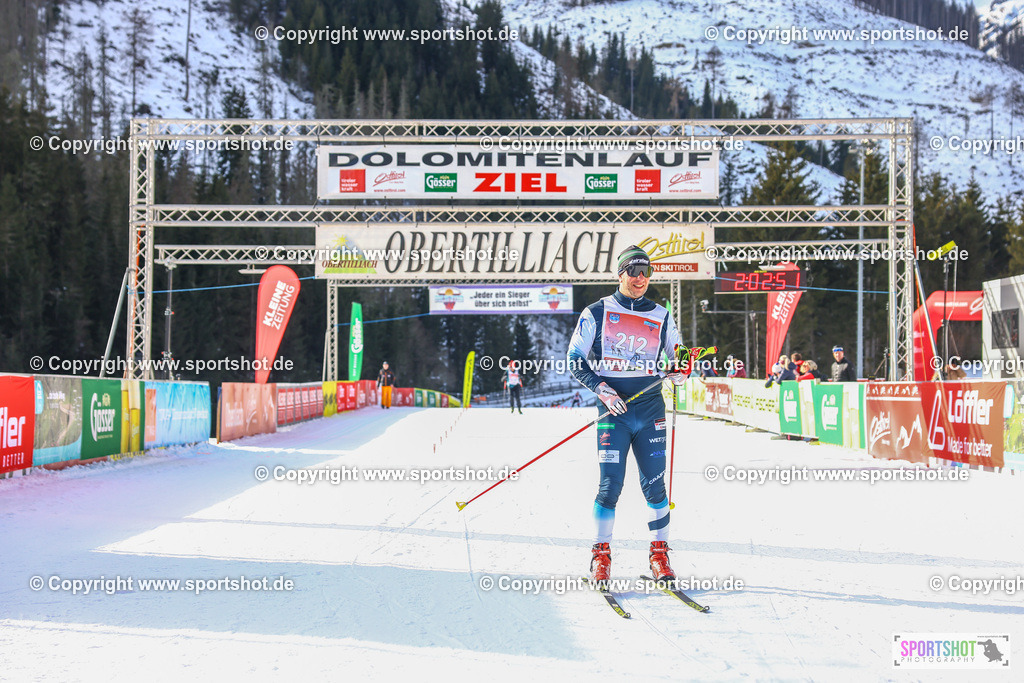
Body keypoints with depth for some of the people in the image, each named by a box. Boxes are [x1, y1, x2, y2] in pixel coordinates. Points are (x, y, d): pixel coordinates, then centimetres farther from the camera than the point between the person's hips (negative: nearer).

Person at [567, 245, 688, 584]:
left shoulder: (661, 317, 9)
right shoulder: (596, 313, 2)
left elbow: (678, 358, 20)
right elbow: (574, 360, 2)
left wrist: (679, 371, -4)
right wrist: (601, 389, -11)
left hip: (650, 409, 2)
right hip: (613, 410, -2)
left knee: (654, 485, 1)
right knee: (610, 485, -7)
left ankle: (659, 553, 14)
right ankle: (601, 555, 7)